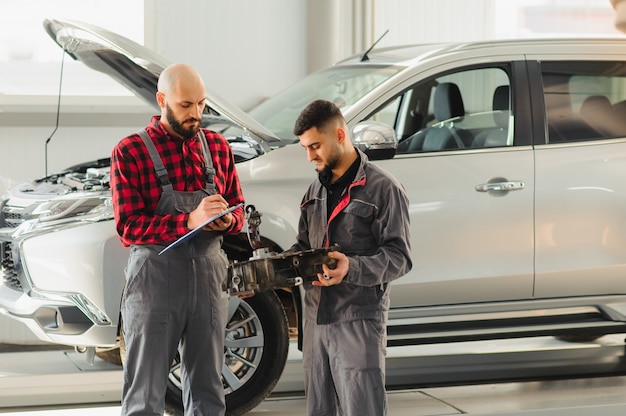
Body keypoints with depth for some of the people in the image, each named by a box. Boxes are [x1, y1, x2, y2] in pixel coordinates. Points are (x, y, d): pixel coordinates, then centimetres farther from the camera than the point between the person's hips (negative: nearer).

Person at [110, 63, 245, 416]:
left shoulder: (218, 147, 9)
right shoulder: (130, 152, -5)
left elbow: (238, 211, 15)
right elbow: (128, 227, -12)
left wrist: (227, 221, -9)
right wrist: (189, 221, -24)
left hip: (209, 275, 5)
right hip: (155, 277, -4)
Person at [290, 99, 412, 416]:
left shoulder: (382, 187, -5)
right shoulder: (316, 190, 17)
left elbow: (399, 257, -11)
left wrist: (352, 268, -27)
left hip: (359, 321, -7)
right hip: (316, 318, 7)